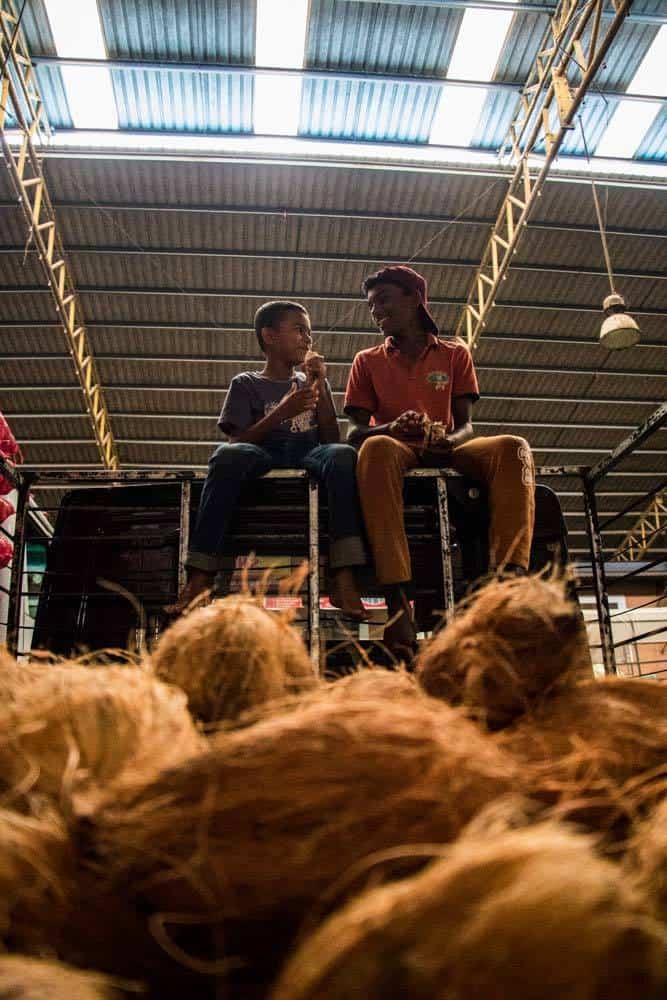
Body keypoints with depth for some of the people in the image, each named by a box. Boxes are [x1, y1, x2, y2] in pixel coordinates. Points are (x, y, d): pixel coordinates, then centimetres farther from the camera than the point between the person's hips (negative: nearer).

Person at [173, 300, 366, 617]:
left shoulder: (311, 382, 26)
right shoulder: (246, 384, 16)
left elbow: (332, 440, 14)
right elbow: (236, 442, 2)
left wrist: (320, 388, 6)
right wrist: (281, 413, -9)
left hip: (308, 458, 2)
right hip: (262, 459, -2)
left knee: (342, 454, -33)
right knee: (227, 455, -36)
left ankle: (344, 579, -45)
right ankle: (198, 580, -41)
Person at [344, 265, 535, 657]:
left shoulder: (456, 354, 17)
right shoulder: (367, 361, 16)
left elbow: (466, 425, 8)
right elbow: (355, 432, 5)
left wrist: (450, 441, -18)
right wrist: (392, 428, -19)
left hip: (445, 451, 2)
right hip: (396, 451, -1)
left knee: (513, 448, -28)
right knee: (377, 448, -39)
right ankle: (397, 598, -51)